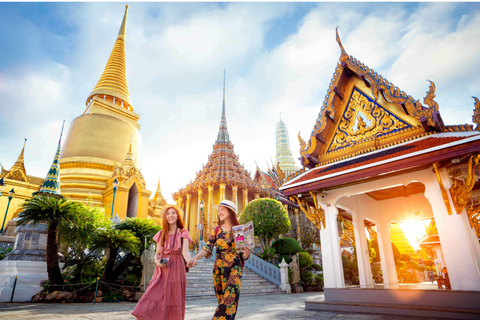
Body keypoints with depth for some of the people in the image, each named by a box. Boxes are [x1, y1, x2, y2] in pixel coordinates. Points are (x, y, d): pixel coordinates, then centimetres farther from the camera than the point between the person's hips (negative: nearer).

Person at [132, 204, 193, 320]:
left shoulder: (183, 233, 0)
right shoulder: (161, 234, 10)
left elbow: (185, 251, -13)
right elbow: (157, 253, 14)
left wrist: (190, 261, -34)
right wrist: (157, 261, -8)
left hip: (176, 271, -3)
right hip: (161, 272, 3)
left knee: (174, 301, 1)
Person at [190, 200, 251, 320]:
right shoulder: (216, 231, 4)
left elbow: (242, 254, 6)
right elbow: (207, 248, -5)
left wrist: (246, 254, -18)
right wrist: (195, 258, -22)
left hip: (234, 269, -2)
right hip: (218, 269, 2)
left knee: (231, 298, -14)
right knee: (222, 300, 6)